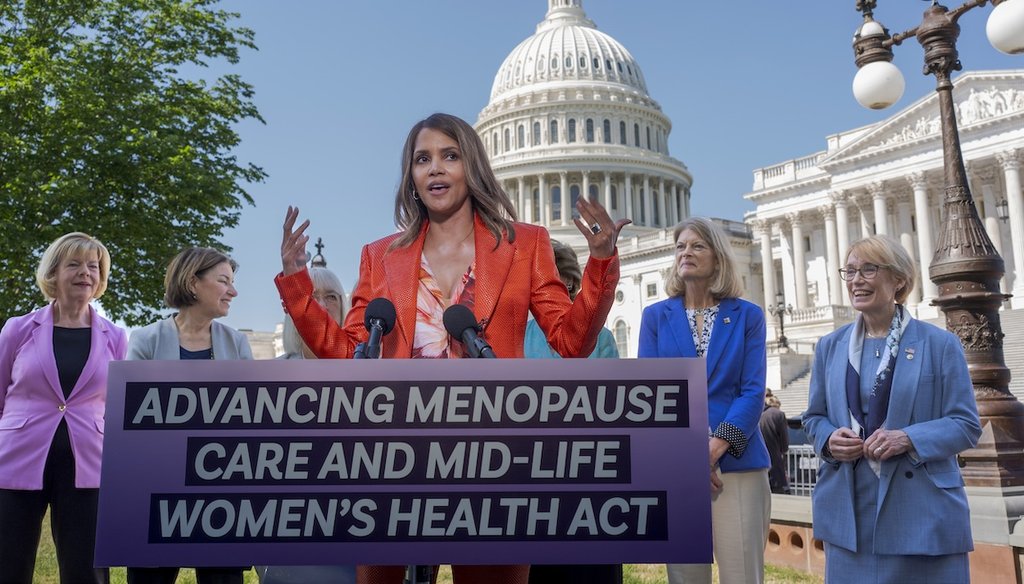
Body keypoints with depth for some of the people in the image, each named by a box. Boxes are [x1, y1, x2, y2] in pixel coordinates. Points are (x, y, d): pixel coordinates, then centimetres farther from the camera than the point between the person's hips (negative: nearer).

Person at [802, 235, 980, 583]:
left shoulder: (939, 344, -1)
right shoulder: (830, 347, 9)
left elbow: (967, 425, -3)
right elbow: (813, 417, 15)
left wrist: (909, 439, -19)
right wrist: (829, 439, -8)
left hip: (922, 513, -3)